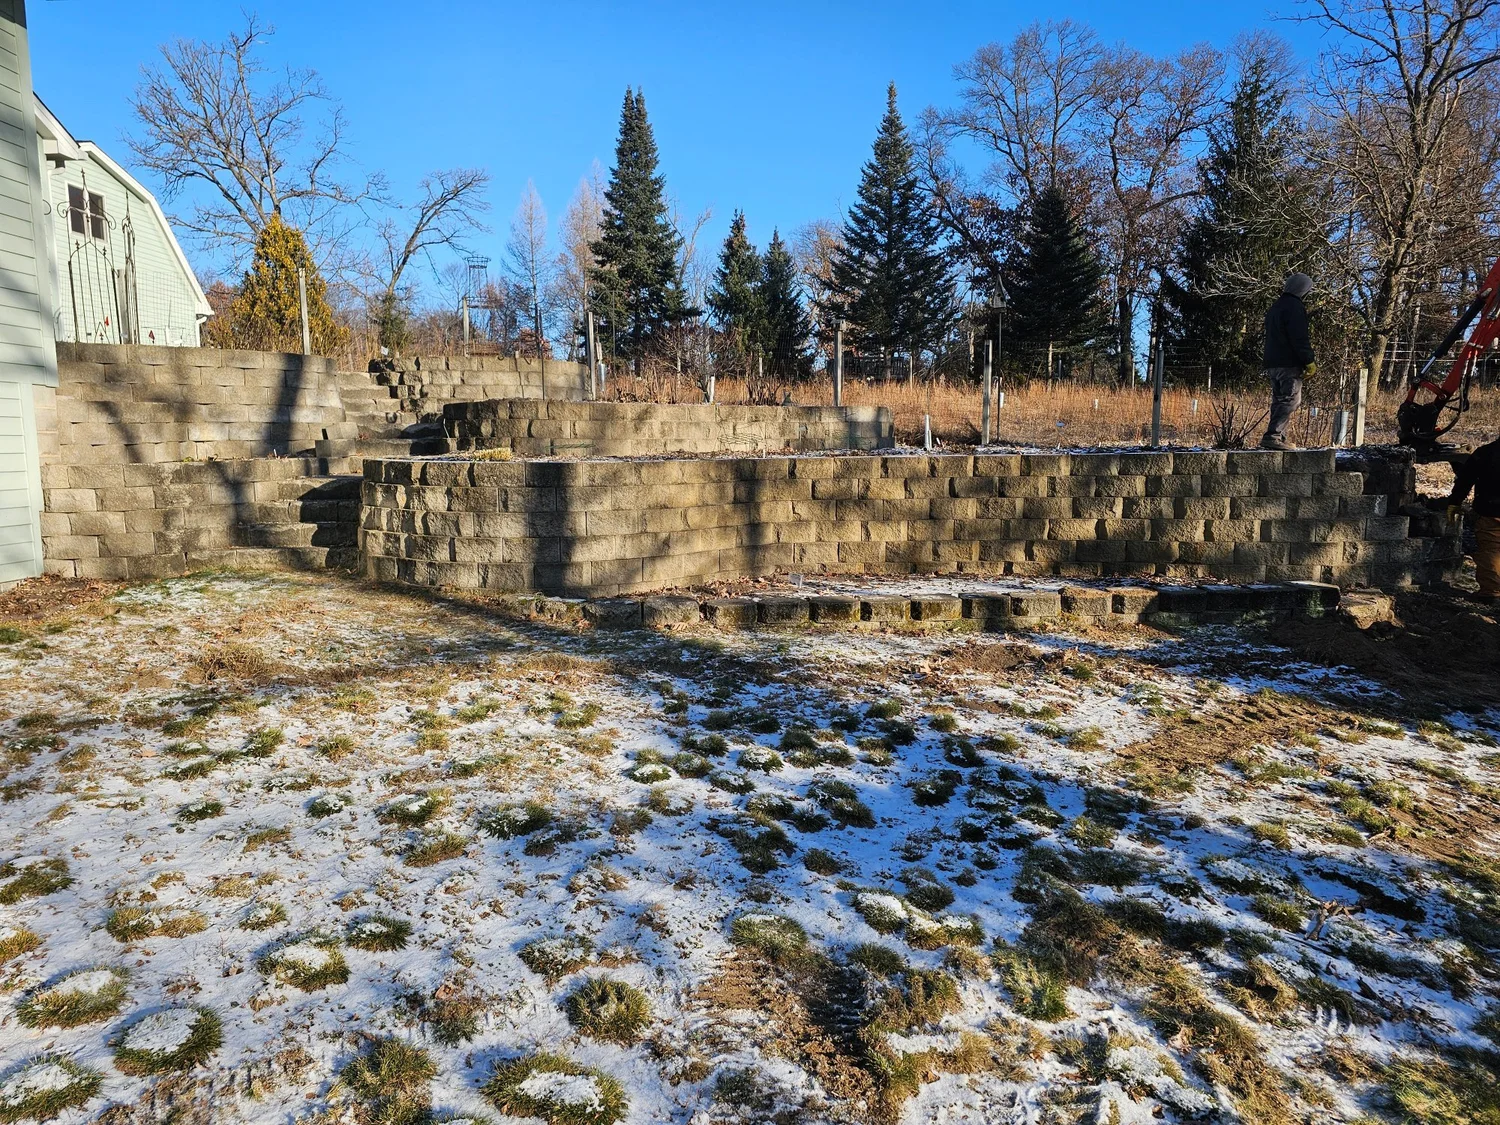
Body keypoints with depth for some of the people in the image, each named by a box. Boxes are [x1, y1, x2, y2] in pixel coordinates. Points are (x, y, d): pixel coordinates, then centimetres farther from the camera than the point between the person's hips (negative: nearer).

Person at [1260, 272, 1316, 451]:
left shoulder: (1275, 307, 19)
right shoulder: (1295, 307, -11)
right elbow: (1299, 338, -17)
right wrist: (1309, 361, -14)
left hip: (1272, 363, 9)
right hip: (1290, 364, -9)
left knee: (1279, 401, 10)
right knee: (1291, 401, -10)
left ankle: (1278, 437, 7)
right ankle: (1272, 436, -20)